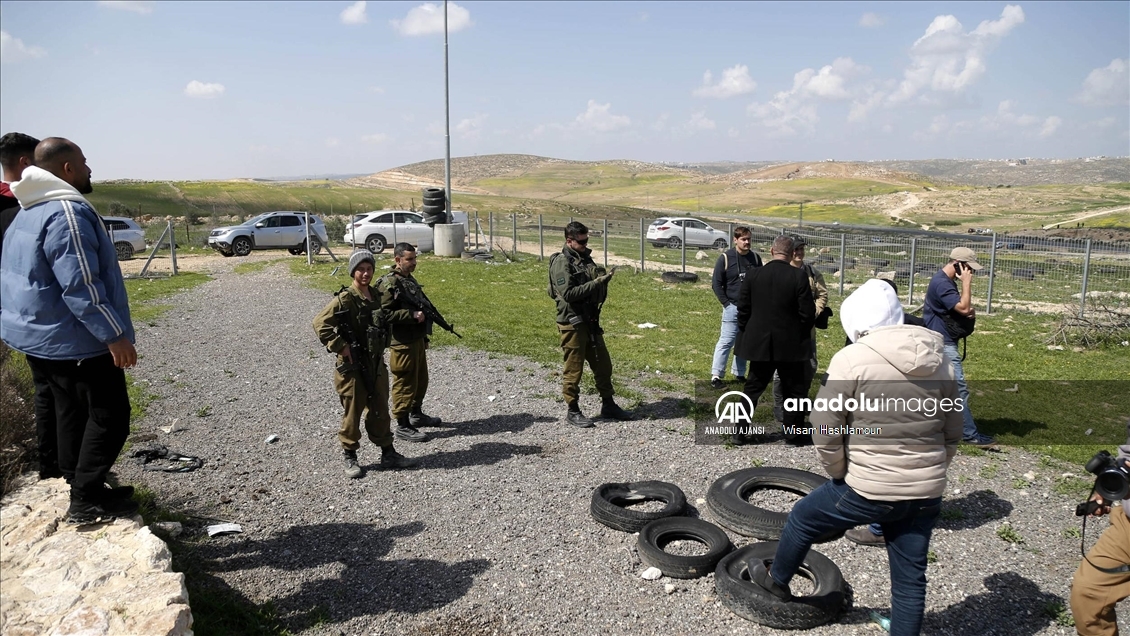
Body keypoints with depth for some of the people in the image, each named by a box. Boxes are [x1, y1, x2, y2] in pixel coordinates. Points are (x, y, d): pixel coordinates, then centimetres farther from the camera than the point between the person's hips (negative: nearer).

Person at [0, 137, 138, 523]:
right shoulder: (67, 212, -22)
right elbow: (80, 285, -27)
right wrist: (114, 334, -24)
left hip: (38, 335, 10)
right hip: (73, 340, -10)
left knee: (72, 413, 18)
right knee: (109, 417, -1)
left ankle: (83, 491, 28)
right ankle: (86, 501, 4)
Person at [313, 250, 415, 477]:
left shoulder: (376, 295, 7)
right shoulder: (345, 299, -15)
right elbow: (320, 324, -20)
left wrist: (382, 346, 10)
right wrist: (340, 347, -20)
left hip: (376, 364, 6)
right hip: (353, 366, -6)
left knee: (380, 410, 14)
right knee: (353, 412, 6)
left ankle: (388, 454, 25)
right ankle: (350, 457, 21)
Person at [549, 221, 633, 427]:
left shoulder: (585, 257, 12)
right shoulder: (561, 263, -13)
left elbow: (595, 286, 23)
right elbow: (568, 293, -23)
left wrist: (604, 278, 2)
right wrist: (595, 283, -22)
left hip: (590, 320, 8)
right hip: (572, 323, -8)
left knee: (603, 364, 14)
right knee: (573, 369, 1)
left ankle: (608, 405, 27)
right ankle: (572, 412, 13)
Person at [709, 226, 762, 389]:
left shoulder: (755, 258, 5)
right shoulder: (725, 258, -7)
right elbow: (716, 283, -4)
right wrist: (726, 303, -8)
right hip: (733, 307, -4)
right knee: (726, 341, -6)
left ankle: (739, 373, 21)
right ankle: (716, 375, -1)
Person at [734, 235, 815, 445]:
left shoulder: (753, 275, -4)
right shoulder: (799, 277, -12)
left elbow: (743, 309, 1)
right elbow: (808, 312, -10)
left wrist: (746, 333, 14)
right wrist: (802, 335, 8)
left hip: (758, 343, 3)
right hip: (790, 344, -2)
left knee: (752, 388, 14)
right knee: (795, 391, 12)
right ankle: (794, 434, 19)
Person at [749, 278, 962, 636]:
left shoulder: (852, 359, -15)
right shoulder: (939, 361, 4)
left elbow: (826, 431, -14)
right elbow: (952, 434, 10)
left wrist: (839, 474, 2)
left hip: (868, 489, -5)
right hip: (926, 495, 5)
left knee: (803, 519, 20)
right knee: (910, 578, 16)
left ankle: (777, 579, 42)